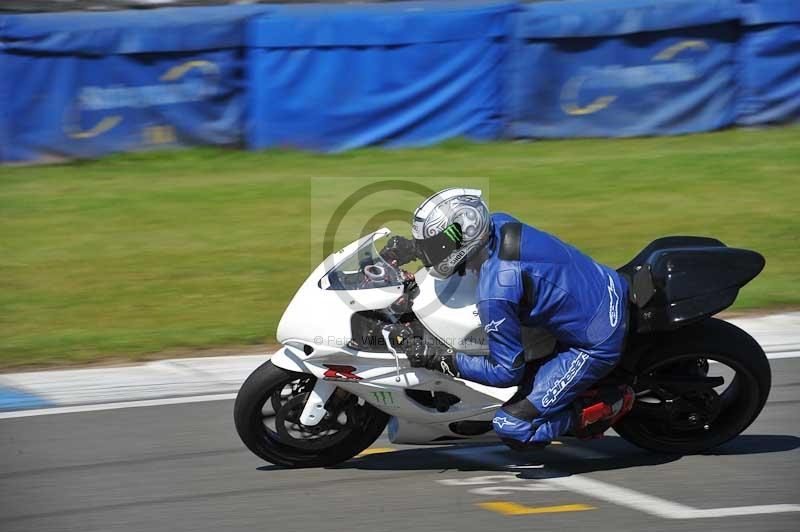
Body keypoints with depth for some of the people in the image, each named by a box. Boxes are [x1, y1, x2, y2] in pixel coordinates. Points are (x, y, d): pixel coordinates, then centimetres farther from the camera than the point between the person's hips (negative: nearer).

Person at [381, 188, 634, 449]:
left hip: (596, 346, -9)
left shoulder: (494, 293, -28)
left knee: (512, 428, -8)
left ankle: (610, 404, 1)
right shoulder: (499, 223, -6)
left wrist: (441, 359, -16)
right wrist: (414, 248, 11)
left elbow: (507, 372, -18)